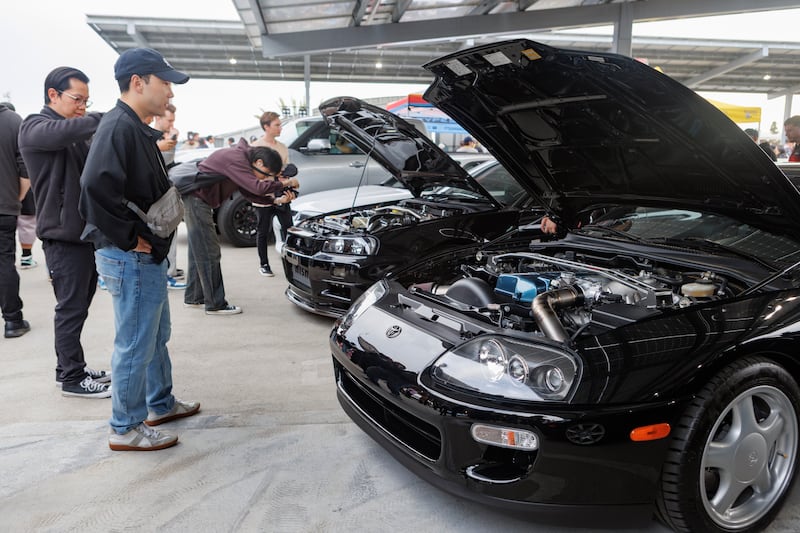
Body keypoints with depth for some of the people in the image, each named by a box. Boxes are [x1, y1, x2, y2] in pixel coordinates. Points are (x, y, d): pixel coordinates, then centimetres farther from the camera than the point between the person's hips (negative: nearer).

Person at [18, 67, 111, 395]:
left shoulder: (74, 133, 18)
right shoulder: (35, 127, -7)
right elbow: (64, 132, -30)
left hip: (85, 231, 8)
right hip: (63, 235, -8)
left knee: (78, 305, 15)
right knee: (71, 307, -1)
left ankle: (69, 368, 27)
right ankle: (72, 378, 10)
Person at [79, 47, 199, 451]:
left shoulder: (137, 129, 13)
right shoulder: (119, 127, -19)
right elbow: (95, 190, -32)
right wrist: (132, 239, -23)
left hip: (148, 256, 10)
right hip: (131, 259, -10)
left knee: (156, 337, 21)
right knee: (135, 346, 2)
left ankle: (160, 405, 38)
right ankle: (125, 429, 17)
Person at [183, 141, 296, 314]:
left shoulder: (242, 159, 9)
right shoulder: (236, 159, -22)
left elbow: (249, 192, 10)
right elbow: (257, 187, -32)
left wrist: (276, 200, -2)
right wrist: (285, 183, -20)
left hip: (198, 199, 11)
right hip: (196, 198, -11)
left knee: (199, 250, 16)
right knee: (209, 252, -8)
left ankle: (193, 297, 25)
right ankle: (215, 304, -3)